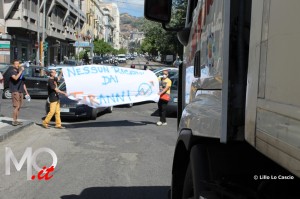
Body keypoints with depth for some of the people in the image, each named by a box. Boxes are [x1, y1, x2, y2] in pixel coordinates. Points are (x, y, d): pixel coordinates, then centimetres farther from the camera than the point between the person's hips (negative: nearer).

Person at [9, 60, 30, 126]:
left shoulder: (21, 73, 19)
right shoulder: (12, 72, -2)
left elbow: (23, 84, 23)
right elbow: (16, 78, -25)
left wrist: (26, 92, 19)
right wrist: (21, 71, -24)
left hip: (21, 92, 7)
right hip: (15, 91, -7)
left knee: (19, 107, 6)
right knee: (16, 106, -12)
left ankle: (16, 120, 10)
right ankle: (14, 121, -10)